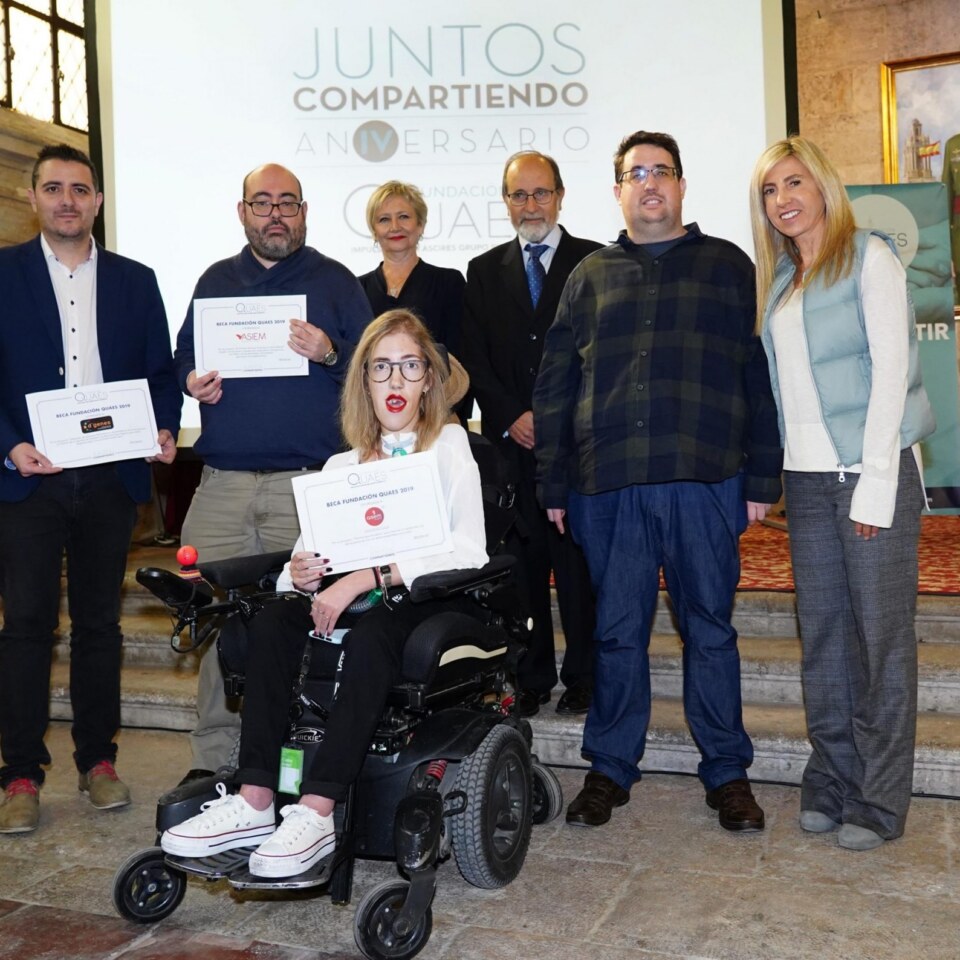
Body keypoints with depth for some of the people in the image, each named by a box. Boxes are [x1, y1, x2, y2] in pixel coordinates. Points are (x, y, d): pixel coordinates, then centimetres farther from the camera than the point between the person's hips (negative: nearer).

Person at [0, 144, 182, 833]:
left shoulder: (135, 280, 11)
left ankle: (98, 761, 21)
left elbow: (161, 371, 10)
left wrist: (165, 430, -8)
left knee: (100, 622, 10)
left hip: (111, 479, 2)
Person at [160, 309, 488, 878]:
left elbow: (469, 551, -15)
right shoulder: (342, 466, 15)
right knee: (272, 622, -22)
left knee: (371, 633, -35)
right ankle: (255, 802, -24)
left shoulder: (449, 444, 1)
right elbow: (311, 553, 9)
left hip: (437, 604, -4)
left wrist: (369, 576, -24)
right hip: (364, 604, 5)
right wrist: (300, 573, -17)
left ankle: (317, 813, -34)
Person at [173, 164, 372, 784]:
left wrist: (331, 355, -15)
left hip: (309, 481, -3)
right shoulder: (216, 281, 18)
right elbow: (183, 359, 22)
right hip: (223, 482, 3)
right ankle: (213, 755, 15)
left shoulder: (335, 281, 8)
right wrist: (191, 383, 1)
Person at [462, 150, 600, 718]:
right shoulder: (485, 271, 15)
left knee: (579, 562, 0)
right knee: (522, 563, 4)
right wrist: (511, 417, -5)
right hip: (511, 441, 2)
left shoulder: (595, 262, 6)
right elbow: (474, 359, 8)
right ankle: (532, 678, 15)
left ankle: (583, 677, 12)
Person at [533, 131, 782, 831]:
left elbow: (759, 374, 6)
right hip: (606, 485, 1)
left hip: (703, 481, -1)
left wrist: (761, 478, -1)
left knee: (711, 627, 7)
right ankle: (610, 769, 21)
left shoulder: (727, 266, 11)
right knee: (616, 630, 8)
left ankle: (727, 772, 21)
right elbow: (553, 384, 11)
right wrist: (554, 484, 4)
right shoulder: (590, 276, 14)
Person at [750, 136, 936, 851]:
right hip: (807, 477, 6)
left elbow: (890, 369, -10)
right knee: (822, 632, 9)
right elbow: (783, 382, 12)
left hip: (875, 470, -6)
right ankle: (831, 783, 21)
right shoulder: (778, 280, 15)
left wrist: (875, 483, -15)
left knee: (883, 633, 0)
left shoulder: (870, 257, -3)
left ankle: (880, 801, 11)